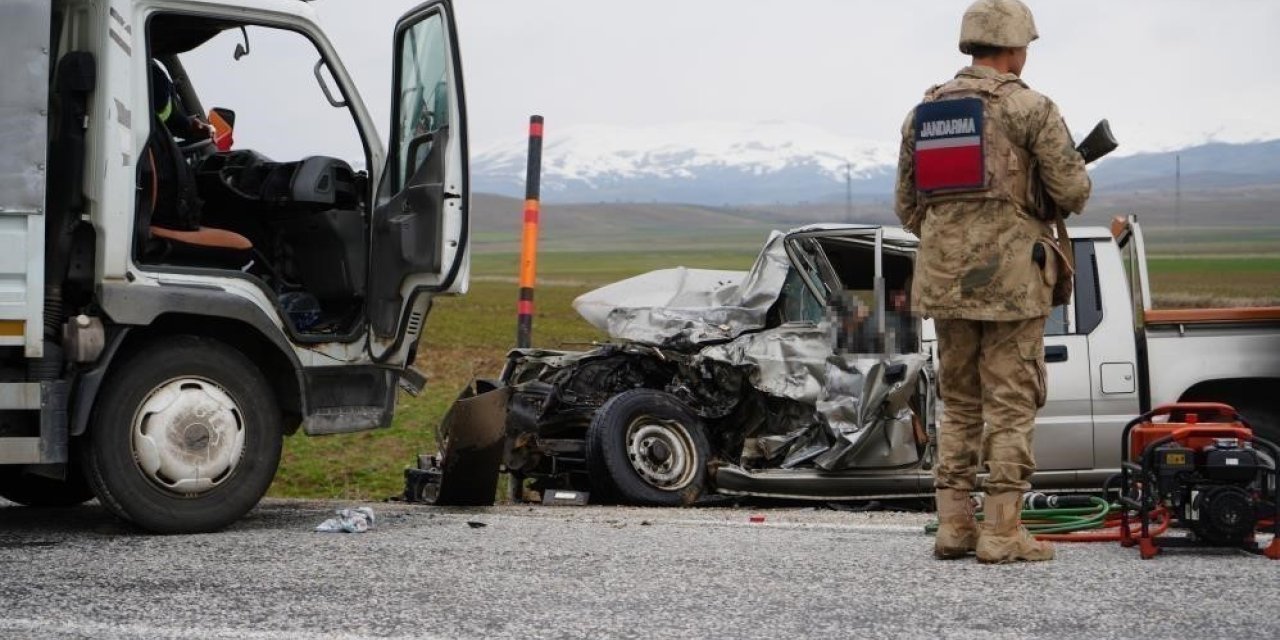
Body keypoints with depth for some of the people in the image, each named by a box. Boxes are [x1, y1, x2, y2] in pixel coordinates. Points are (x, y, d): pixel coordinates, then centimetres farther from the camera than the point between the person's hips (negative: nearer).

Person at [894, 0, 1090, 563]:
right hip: (1011, 279, -5)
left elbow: (907, 206, 14)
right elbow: (1072, 191, -9)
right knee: (1011, 407, 0)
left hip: (944, 279, 6)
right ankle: (1001, 532, -2)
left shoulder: (922, 112, 10)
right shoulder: (1029, 107, -8)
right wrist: (1070, 189, 14)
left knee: (959, 405, 14)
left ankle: (953, 526, 13)